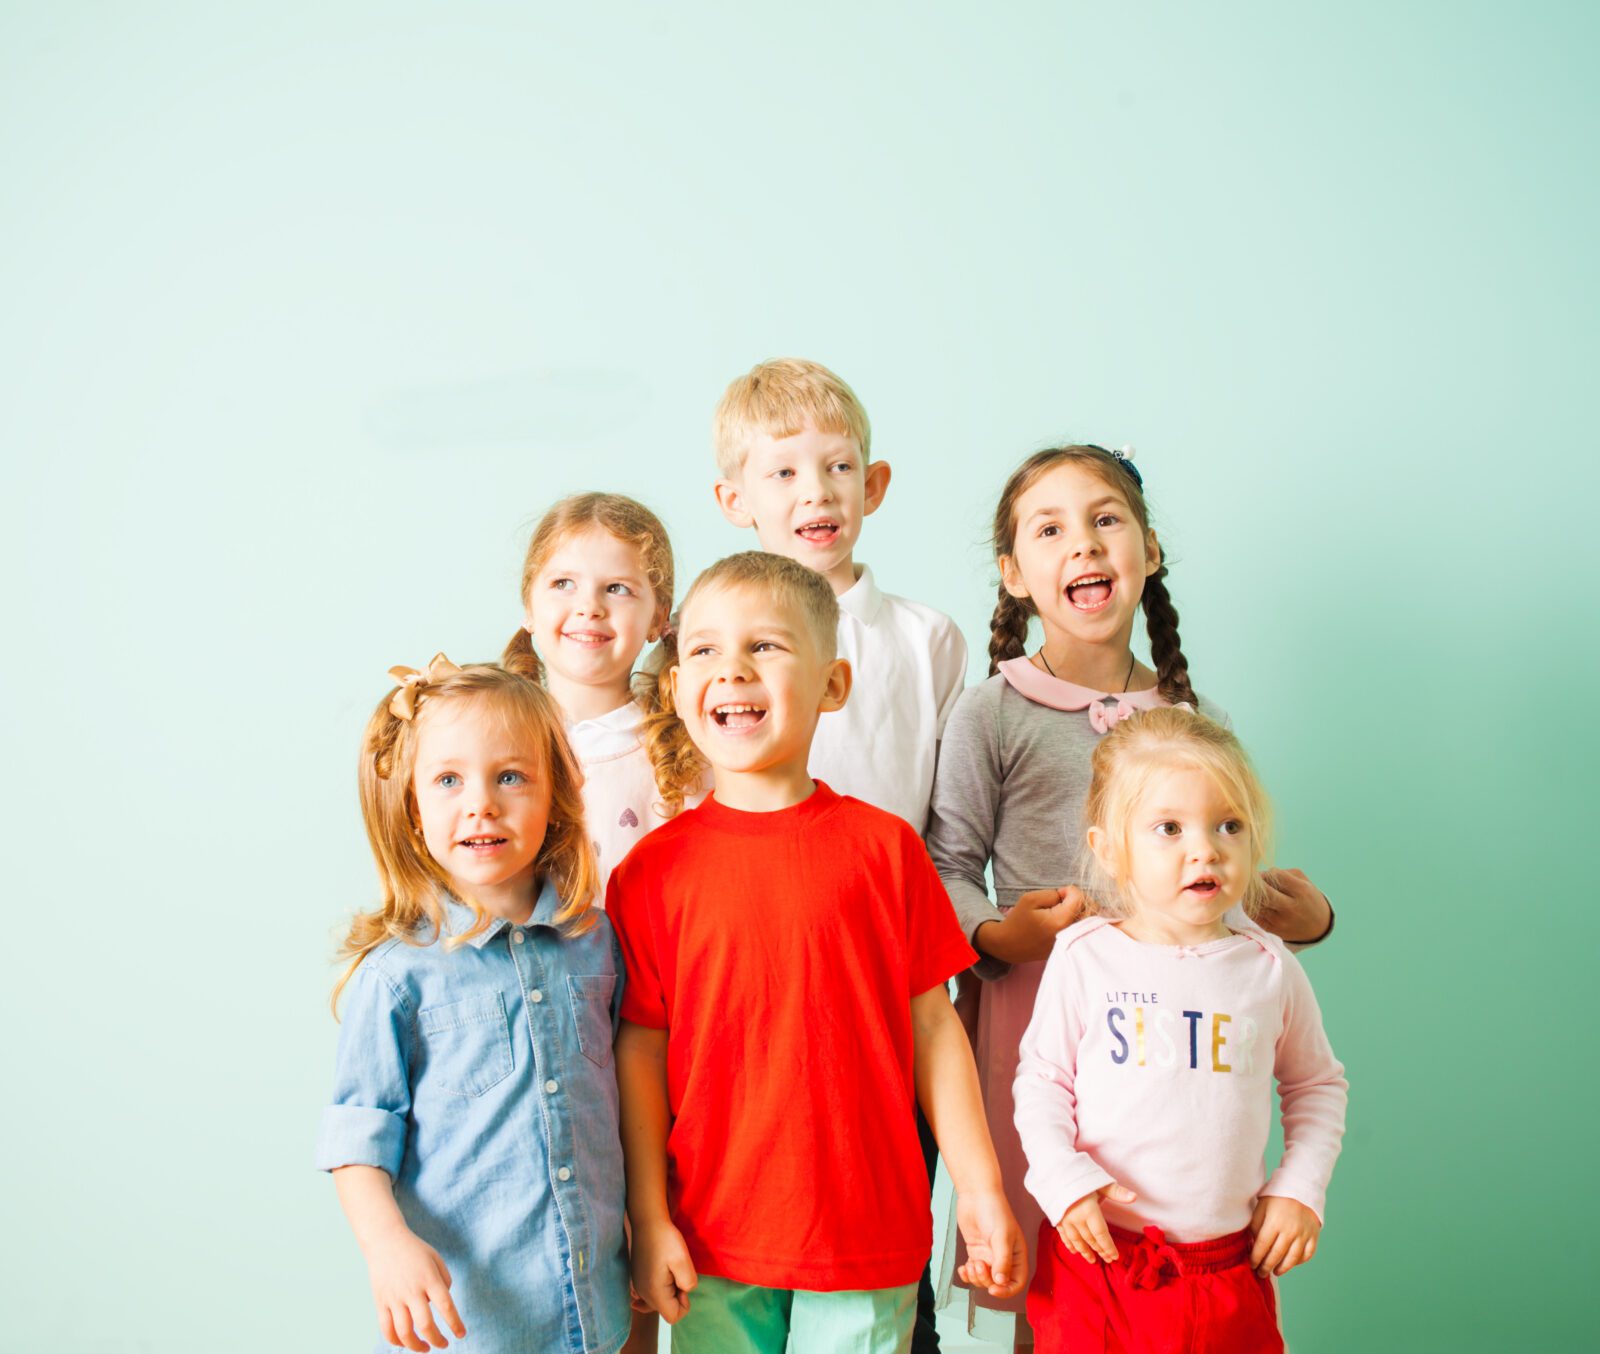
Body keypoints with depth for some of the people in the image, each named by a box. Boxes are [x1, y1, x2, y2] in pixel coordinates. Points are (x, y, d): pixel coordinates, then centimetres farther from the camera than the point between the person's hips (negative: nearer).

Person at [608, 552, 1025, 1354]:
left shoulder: (883, 846, -2)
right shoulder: (654, 869, -2)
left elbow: (933, 1027, 2)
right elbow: (641, 1049, 0)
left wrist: (981, 1192, 2)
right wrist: (648, 1220, -1)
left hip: (868, 1236, 0)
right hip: (712, 1242, 0)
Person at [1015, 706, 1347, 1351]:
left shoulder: (1268, 967, 3)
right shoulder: (1085, 956, -4)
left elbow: (1317, 1084, 15)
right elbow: (1041, 1079, 1)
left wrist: (1300, 1189, 6)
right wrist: (1062, 1178, -12)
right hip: (1098, 1257, -1)